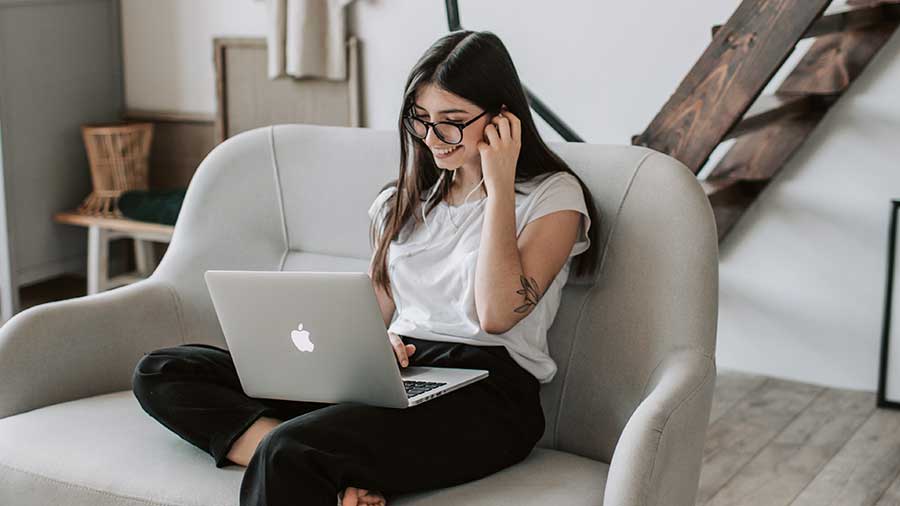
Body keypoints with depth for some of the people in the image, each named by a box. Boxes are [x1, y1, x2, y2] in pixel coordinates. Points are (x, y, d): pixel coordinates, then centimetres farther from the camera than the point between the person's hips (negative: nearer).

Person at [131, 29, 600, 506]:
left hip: (486, 394, -7)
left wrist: (500, 185, -9)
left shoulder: (554, 196, 1)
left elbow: (497, 315, -12)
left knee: (288, 453, -37)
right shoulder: (402, 200, 19)